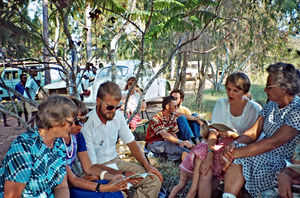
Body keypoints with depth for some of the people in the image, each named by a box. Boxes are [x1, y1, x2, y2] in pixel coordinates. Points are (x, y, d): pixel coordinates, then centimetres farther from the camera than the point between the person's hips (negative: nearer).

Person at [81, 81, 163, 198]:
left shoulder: (118, 116, -3)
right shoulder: (86, 125, -22)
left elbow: (131, 143, 7)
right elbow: (91, 167, -18)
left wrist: (147, 166, -5)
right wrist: (122, 175, -22)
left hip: (116, 162, 6)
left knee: (155, 179, -10)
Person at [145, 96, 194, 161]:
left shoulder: (172, 117, 4)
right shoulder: (156, 119, -21)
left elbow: (173, 133, -1)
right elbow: (165, 135, -32)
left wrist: (180, 142, -22)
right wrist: (180, 142, -41)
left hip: (165, 141, 7)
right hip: (154, 143, -7)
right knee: (168, 144, -37)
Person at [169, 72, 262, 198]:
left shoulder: (255, 109, -7)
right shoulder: (221, 103, 3)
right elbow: (213, 131, -6)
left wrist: (232, 135, -27)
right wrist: (210, 154, -21)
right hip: (221, 145, 4)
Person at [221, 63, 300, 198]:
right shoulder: (272, 105, 9)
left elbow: (273, 143, -24)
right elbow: (253, 132, 6)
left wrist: (236, 152, -25)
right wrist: (235, 144, -15)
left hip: (283, 162, -6)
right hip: (262, 154, 6)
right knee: (236, 160, -24)